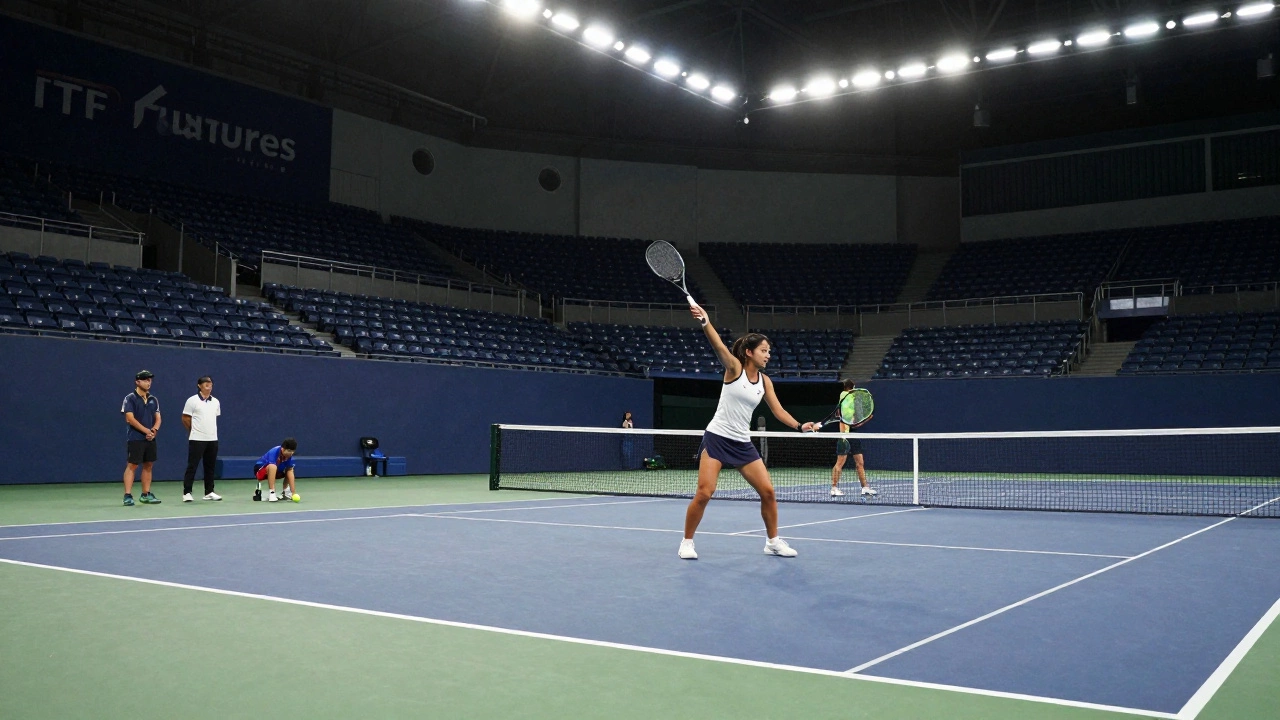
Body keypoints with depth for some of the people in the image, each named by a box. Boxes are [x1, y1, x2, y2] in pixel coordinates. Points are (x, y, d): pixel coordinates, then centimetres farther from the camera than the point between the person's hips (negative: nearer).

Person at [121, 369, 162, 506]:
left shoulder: (153, 400, 12)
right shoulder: (130, 399, -5)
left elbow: (158, 418, 11)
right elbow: (130, 419, -12)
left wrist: (154, 430, -10)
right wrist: (147, 431, -15)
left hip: (150, 439, 6)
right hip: (135, 438, -6)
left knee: (148, 466, 8)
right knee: (131, 465, -5)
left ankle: (146, 494, 15)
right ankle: (128, 496, -6)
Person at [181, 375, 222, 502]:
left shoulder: (215, 402, 11)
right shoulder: (192, 400, -5)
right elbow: (185, 419, -1)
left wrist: (209, 430, 14)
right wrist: (194, 430, 7)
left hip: (212, 439, 5)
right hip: (197, 439, -5)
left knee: (210, 467, 9)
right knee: (192, 466, -3)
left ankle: (209, 492, 16)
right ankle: (187, 493, 1)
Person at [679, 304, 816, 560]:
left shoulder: (765, 381, 7)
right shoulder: (734, 368, -8)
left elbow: (778, 410, 7)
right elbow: (718, 346, -26)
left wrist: (800, 426, -9)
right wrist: (705, 322, -43)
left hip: (742, 443, 5)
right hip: (717, 438, -5)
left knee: (768, 491, 1)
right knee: (704, 493, -11)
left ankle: (773, 541, 19)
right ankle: (687, 542, 7)